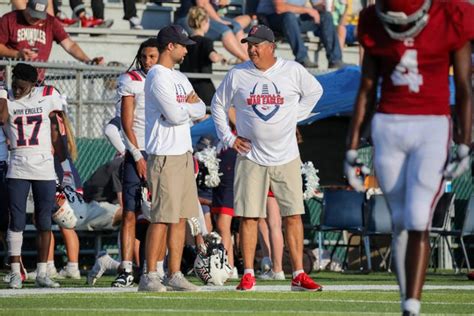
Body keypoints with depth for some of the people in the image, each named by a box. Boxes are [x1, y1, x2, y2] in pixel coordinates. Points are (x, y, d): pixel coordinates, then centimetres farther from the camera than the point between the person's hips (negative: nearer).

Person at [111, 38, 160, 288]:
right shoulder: (131, 80, 1)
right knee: (130, 213, -6)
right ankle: (126, 270, -7)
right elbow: (127, 123, -2)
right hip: (138, 152, -3)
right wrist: (138, 156, -9)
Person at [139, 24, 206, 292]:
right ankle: (149, 276, -8)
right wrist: (190, 106, 1)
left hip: (184, 153, 9)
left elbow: (201, 111, 13)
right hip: (165, 155, -9)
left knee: (181, 217, 8)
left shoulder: (180, 78, 19)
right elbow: (175, 115, -19)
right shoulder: (157, 77, -11)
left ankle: (175, 275, 11)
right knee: (162, 217, -10)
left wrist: (184, 107, -7)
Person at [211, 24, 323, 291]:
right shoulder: (237, 75, 1)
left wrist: (295, 117, 8)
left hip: (286, 157, 0)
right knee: (248, 216, -2)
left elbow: (315, 91, 16)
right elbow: (218, 105, 14)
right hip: (251, 157, 0)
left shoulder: (293, 71, -1)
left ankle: (298, 275, 2)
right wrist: (229, 138, 6)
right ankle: (248, 275, 3)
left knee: (293, 215, -2)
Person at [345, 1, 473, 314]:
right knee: (400, 222, 6)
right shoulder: (375, 26, 2)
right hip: (388, 128, 3)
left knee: (418, 224, -13)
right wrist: (352, 149, 8)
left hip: (433, 129, -3)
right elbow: (366, 91, 9)